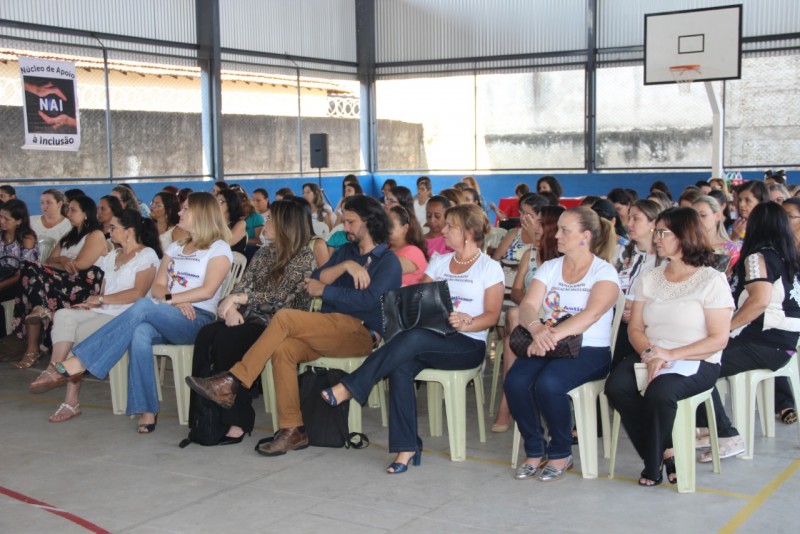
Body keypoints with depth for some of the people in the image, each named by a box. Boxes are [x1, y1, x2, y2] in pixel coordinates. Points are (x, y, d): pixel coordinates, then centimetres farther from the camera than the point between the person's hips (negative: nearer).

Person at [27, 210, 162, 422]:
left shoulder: (147, 255, -3)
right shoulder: (112, 257, 24)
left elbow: (138, 293, -14)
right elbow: (105, 290, 19)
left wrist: (100, 299, -10)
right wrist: (92, 302, -4)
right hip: (102, 312, 7)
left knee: (81, 332, -26)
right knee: (63, 315, -17)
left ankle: (71, 401, -21)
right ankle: (55, 370, -28)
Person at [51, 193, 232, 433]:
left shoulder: (219, 248, 5)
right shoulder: (175, 248, 26)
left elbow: (208, 290, -9)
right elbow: (157, 287, 14)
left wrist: (169, 298, -13)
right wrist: (174, 301, -7)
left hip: (197, 321, -5)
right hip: (165, 321, 5)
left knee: (144, 306, -32)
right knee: (140, 333, -31)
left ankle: (81, 361, -30)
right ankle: (147, 412, -31)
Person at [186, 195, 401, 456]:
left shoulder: (388, 261, 4)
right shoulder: (346, 251, 25)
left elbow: (368, 299, -14)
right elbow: (316, 279, 9)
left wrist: (324, 290, -5)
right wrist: (346, 265, -7)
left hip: (360, 332, -6)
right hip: (332, 330, 6)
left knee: (285, 317, -25)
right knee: (283, 348, -26)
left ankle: (232, 382, -20)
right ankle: (292, 430, -23)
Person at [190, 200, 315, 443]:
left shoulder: (304, 257, -3)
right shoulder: (264, 252, 18)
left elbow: (279, 297, -12)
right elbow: (242, 286, 10)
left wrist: (235, 299, -8)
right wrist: (232, 307, -12)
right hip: (252, 318, 6)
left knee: (227, 339, -32)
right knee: (206, 334, -24)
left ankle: (238, 421, -26)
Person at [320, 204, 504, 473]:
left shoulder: (490, 268, 4)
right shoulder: (438, 262, 20)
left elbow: (492, 315, -3)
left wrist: (466, 323, -20)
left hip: (469, 345, -4)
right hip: (432, 339, 4)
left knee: (413, 339, -35)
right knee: (401, 366, -30)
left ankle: (349, 388, -32)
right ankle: (407, 447, -28)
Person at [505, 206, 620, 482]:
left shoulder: (604, 272, -3)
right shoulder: (549, 268, 12)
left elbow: (591, 314, -20)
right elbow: (527, 306, 0)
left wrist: (553, 335, -33)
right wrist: (537, 328, -24)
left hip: (589, 351, -4)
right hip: (547, 347, 5)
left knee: (548, 384, -32)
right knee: (515, 381, -25)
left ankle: (561, 454, -7)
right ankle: (535, 451, -4)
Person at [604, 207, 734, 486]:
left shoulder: (712, 280, -4)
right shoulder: (649, 279, 12)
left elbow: (719, 339, -8)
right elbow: (635, 327, 8)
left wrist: (670, 354, -17)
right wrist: (648, 352, -14)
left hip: (696, 363, -5)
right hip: (650, 357, 5)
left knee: (659, 391, -35)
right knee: (616, 386, -26)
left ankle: (653, 464, -8)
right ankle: (665, 452, -8)